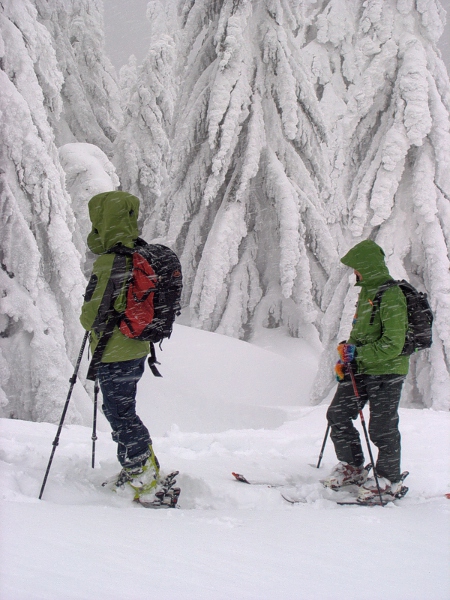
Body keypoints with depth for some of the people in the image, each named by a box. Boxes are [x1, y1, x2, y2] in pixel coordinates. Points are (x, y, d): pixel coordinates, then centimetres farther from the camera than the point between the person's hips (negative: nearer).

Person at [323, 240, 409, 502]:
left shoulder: (390, 295, -17)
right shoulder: (366, 291, 12)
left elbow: (393, 344, -22)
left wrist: (358, 353, -21)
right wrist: (346, 359, 12)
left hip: (386, 371, -9)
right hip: (360, 369, 9)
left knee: (382, 427, -1)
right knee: (337, 415, 8)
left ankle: (389, 479, 16)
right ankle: (352, 467, 24)